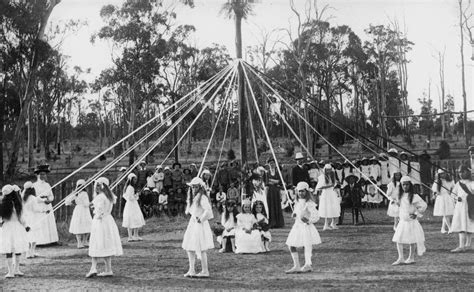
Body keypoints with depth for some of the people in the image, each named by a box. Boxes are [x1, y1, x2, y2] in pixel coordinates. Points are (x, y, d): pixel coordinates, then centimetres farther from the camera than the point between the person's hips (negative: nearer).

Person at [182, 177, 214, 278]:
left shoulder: (202, 198, -15)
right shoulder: (192, 198, 13)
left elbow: (208, 209, -26)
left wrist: (201, 218, -18)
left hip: (200, 225, -9)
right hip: (192, 224, 9)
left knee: (201, 249, -4)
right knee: (189, 248, 9)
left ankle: (205, 271, 4)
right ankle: (191, 270, 16)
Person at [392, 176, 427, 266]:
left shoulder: (414, 197, -12)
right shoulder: (401, 196, 7)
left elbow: (424, 205, -11)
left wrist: (416, 214, -11)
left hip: (411, 221, -5)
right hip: (402, 221, 6)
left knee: (412, 241, 4)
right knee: (399, 240, -1)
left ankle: (411, 258, 17)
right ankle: (400, 258, 4)